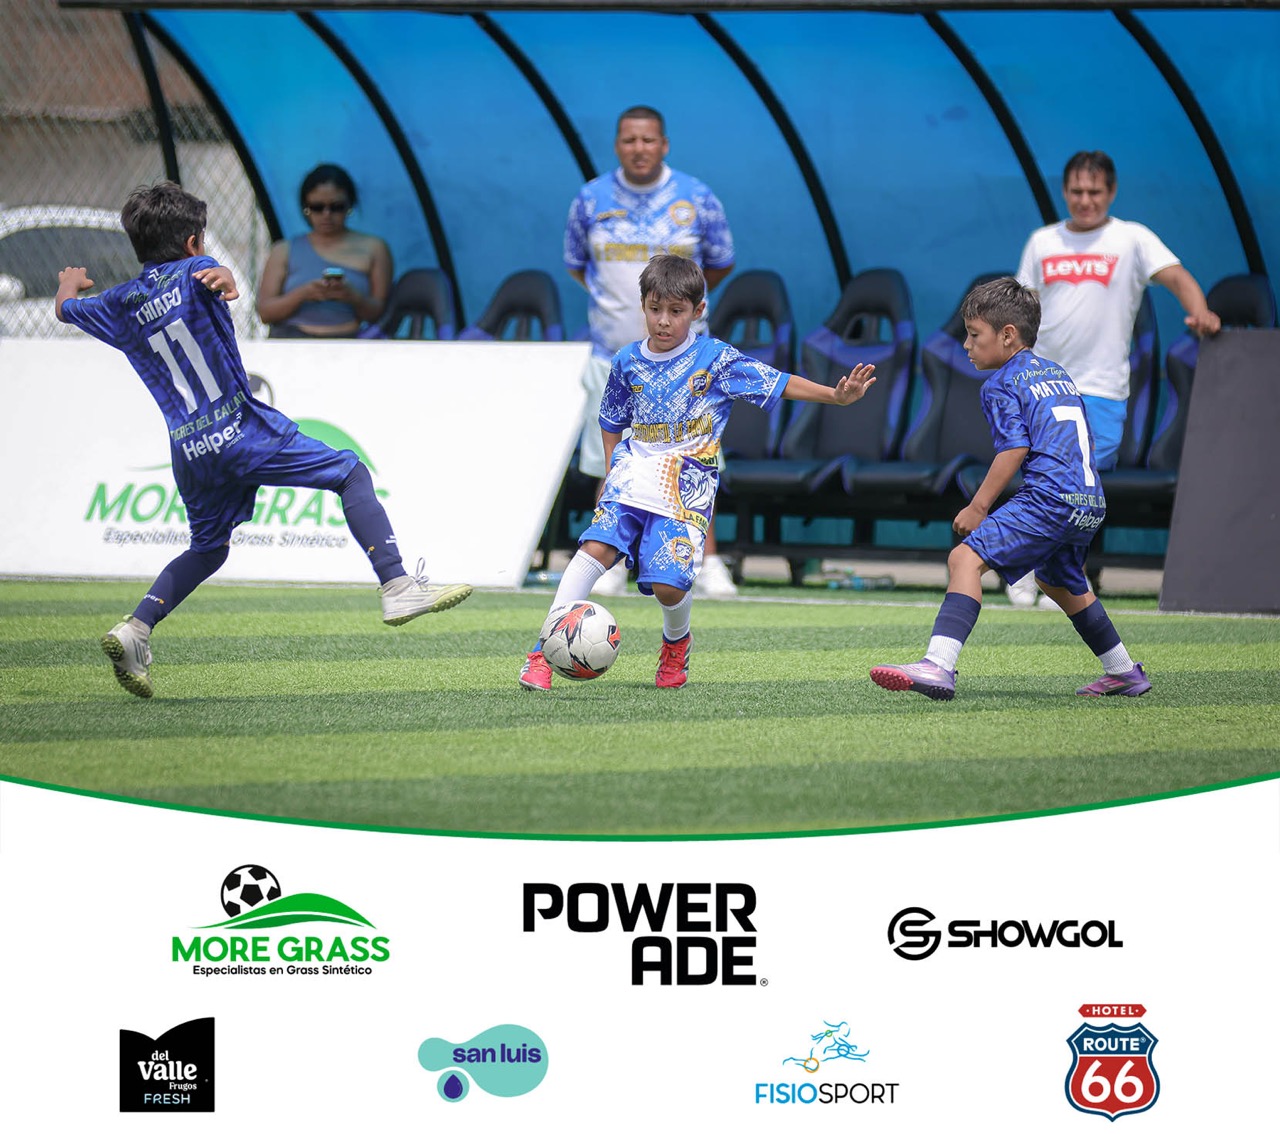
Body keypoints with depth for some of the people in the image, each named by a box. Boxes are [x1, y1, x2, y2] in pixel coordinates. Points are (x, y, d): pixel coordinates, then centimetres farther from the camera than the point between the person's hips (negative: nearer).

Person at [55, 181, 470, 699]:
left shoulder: (119, 305, 13)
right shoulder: (193, 273, 1)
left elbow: (65, 307, 29)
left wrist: (71, 283, 47)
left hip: (189, 454, 5)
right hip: (244, 431, -5)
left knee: (207, 548, 25)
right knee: (352, 473, 4)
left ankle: (135, 630, 8)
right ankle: (397, 588, -10)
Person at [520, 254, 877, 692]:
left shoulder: (716, 358, -2)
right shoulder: (628, 362, 8)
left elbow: (780, 384, -2)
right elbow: (611, 421, 23)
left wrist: (836, 395, -12)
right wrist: (613, 469, 12)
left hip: (688, 487, -2)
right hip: (634, 474, 2)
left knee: (668, 584, -15)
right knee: (596, 548, -21)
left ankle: (676, 641, 21)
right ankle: (544, 652, -20)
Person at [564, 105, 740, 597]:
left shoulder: (697, 200, -2)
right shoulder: (591, 200, 1)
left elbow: (721, 264, 11)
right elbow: (576, 264, 15)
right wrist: (612, 301, 7)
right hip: (613, 350, 1)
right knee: (613, 468, 4)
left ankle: (708, 563, 0)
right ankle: (613, 565, 14)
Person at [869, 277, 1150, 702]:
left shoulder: (1002, 385, -1)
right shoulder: (1058, 374, 24)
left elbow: (1014, 451, -12)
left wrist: (978, 507, -9)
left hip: (1049, 499, -9)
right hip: (1089, 503, 9)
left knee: (966, 557, -18)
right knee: (1061, 583, 33)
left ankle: (938, 666, -37)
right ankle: (1124, 672, 42)